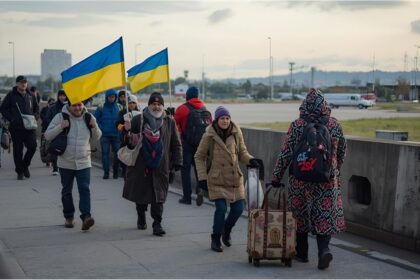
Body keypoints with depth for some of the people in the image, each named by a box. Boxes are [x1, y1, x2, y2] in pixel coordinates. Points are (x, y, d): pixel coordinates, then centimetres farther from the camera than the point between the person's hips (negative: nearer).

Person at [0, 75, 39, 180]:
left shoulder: (30, 96, 12)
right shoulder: (11, 95, 2)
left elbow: (37, 109, 22)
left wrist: (35, 117, 2)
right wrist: (11, 119, -10)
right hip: (16, 127, -2)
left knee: (32, 146, -9)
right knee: (18, 150, 2)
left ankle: (25, 165, 16)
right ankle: (19, 171, 14)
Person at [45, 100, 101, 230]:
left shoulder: (88, 117, 3)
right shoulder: (60, 117, -4)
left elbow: (96, 138, 12)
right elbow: (48, 135, -6)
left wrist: (94, 126, -9)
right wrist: (60, 127, -21)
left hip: (84, 162, 0)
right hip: (66, 163, 0)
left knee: (84, 189, -11)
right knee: (67, 191, 10)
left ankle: (86, 217, -15)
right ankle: (69, 217, 22)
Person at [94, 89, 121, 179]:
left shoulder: (119, 107, 3)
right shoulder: (101, 108, -1)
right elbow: (95, 118, 2)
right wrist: (100, 128, -4)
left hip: (116, 135, 1)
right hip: (105, 135, -1)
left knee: (117, 153, -1)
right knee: (105, 153, -2)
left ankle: (115, 171, 15)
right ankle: (106, 172, 5)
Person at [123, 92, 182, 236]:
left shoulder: (169, 122, 4)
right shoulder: (139, 120, 1)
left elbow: (176, 144, 7)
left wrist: (177, 162, 2)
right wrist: (126, 131, -16)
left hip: (160, 166, 0)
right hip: (141, 164, 1)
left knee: (158, 196, -4)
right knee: (141, 192, 11)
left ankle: (157, 224, -1)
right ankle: (141, 218, 31)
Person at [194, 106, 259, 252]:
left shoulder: (236, 133, -1)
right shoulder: (209, 136, -8)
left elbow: (242, 152, 9)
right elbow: (199, 157, 0)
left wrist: (250, 160, -12)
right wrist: (202, 177, -7)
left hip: (234, 178, 3)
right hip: (216, 179, -3)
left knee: (238, 208, 2)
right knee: (221, 208, -13)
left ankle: (226, 231, 32)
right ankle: (215, 239, 7)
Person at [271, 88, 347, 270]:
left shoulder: (297, 126, -8)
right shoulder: (334, 125, -1)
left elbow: (286, 153, -8)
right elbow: (342, 151, 11)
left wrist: (276, 177, -1)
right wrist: (336, 170, 27)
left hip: (300, 178, -1)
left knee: (300, 214, 14)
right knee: (326, 214, 5)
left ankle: (301, 253, 24)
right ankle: (323, 249, -14)